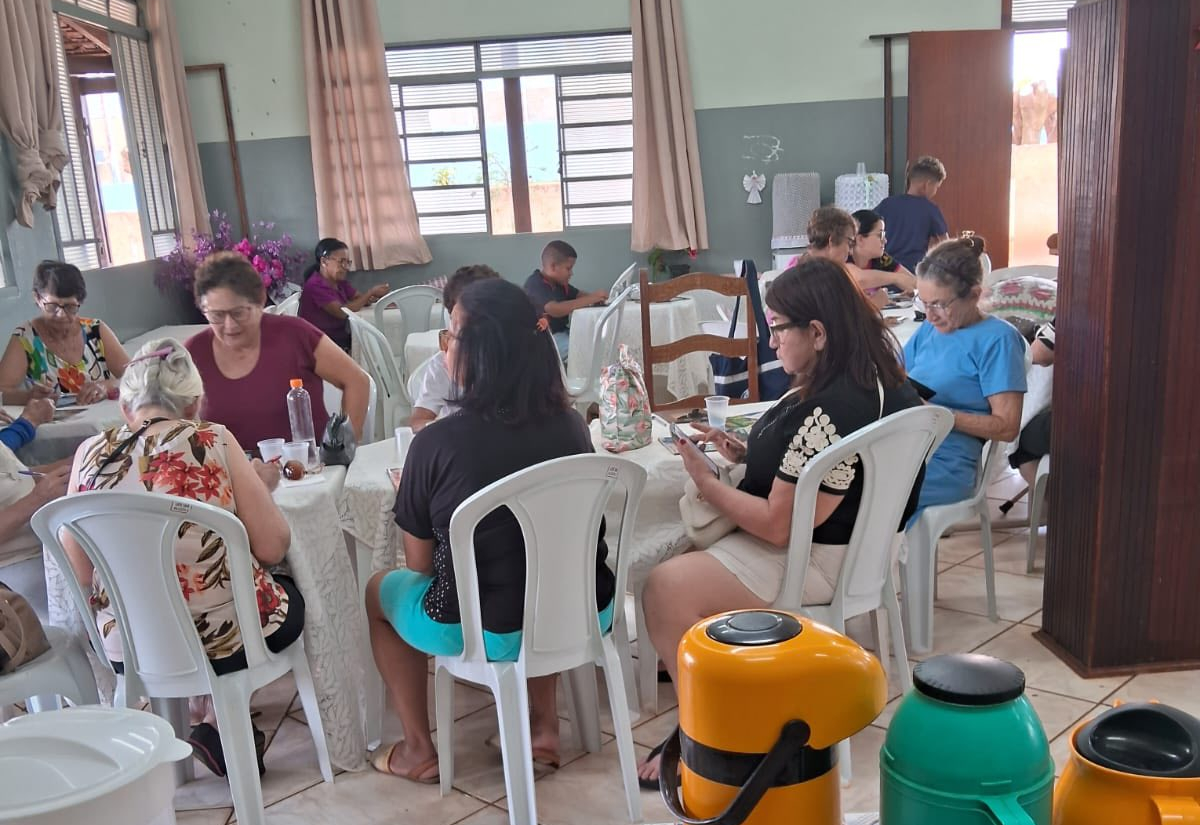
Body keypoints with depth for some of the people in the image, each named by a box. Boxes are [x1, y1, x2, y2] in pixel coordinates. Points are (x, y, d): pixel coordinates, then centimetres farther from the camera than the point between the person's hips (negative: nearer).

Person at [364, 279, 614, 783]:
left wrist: (412, 498, 15)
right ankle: (544, 725, 30)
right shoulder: (570, 423, -4)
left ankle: (418, 750, 28)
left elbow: (420, 564, -5)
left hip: (491, 632, -4)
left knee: (379, 590, 23)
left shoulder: (435, 442, -18)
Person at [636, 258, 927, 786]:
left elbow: (778, 524, -27)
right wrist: (747, 454, 0)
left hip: (820, 560, -11)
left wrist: (704, 481, -14)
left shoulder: (829, 413, -31)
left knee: (667, 588, -18)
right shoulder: (877, 379, 1)